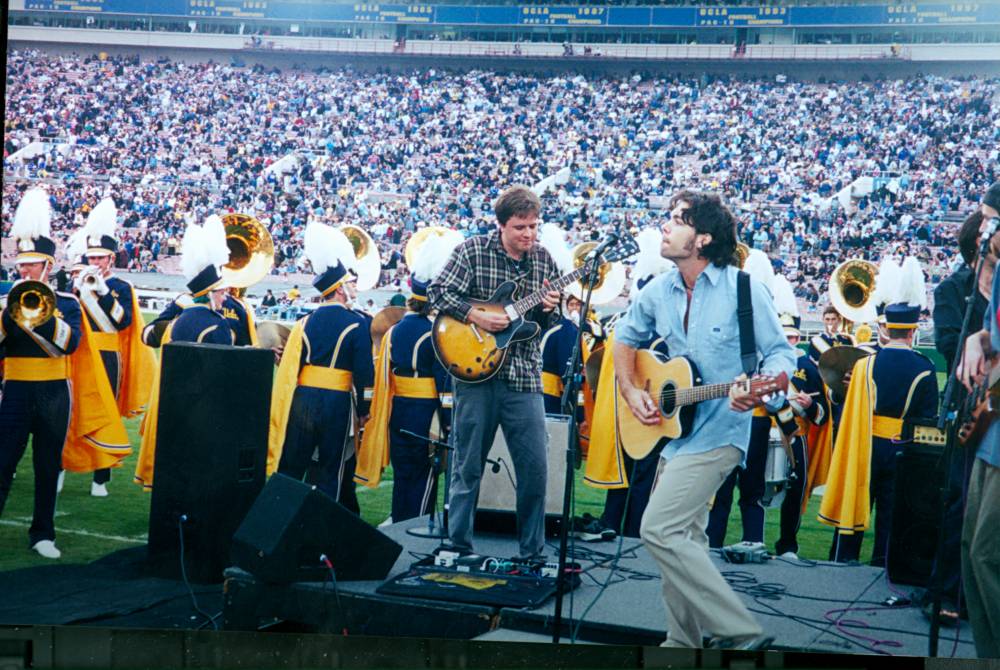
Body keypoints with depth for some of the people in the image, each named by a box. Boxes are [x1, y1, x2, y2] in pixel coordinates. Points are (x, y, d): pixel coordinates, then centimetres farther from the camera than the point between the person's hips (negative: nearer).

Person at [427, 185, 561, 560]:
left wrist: (549, 309, -7)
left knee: (535, 468, 1)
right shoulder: (473, 251, -3)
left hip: (524, 376, 3)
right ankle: (459, 545, 18)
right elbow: (438, 292, -6)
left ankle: (532, 551, 13)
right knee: (468, 466, 6)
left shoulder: (543, 259, 7)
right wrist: (477, 317, -16)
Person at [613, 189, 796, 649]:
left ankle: (740, 633, -13)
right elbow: (625, 338, 20)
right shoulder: (659, 292, 3)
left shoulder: (742, 289, -14)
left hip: (717, 433, -7)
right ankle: (683, 640, 28)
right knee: (683, 535, 15)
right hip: (672, 428, 7)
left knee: (659, 528, -17)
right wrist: (630, 392, 5)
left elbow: (781, 353, -11)